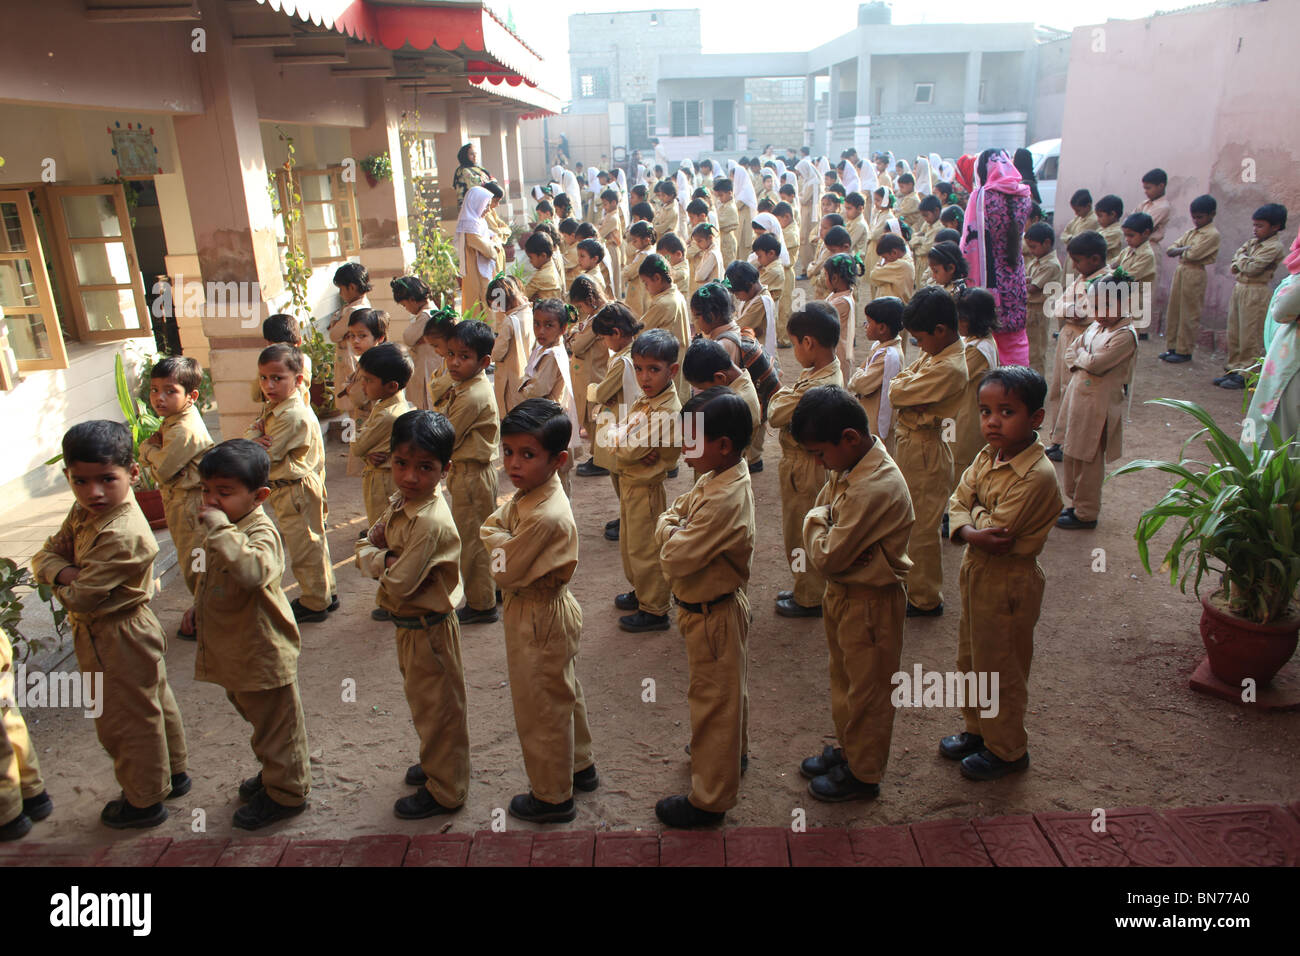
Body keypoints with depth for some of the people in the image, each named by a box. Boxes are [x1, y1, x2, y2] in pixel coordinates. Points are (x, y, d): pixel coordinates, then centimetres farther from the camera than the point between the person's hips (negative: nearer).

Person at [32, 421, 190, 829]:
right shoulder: (83, 511, -2)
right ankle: (173, 772, 42)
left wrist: (61, 581, -9)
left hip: (116, 642, -9)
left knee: (125, 722, 9)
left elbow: (79, 599, -30)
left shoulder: (121, 536, -32)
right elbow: (45, 554, 0)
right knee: (154, 704, 23)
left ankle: (144, 801, 28)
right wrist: (65, 571, -21)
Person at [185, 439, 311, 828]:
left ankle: (286, 793, 25)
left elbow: (253, 571, -48)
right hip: (234, 650, 10)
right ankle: (273, 773, 46)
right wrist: (199, 607, 16)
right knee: (258, 718, 26)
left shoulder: (261, 532, -26)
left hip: (264, 654, -10)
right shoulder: (227, 528, 5)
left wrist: (219, 530, -45)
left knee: (277, 724, 8)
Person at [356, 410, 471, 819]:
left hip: (428, 628, -9)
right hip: (408, 624, 9)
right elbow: (364, 545, 3)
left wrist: (377, 558, -12)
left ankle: (445, 790, 26)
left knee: (437, 707, 8)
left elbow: (398, 584, -31)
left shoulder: (430, 523, -30)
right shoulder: (401, 503, -1)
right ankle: (435, 762, 47)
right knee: (422, 701, 26)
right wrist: (385, 557, -18)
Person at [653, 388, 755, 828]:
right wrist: (675, 523, -14)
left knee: (713, 699, 6)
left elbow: (675, 557, -32)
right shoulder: (720, 478, -2)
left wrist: (667, 525, -13)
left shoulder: (723, 499, -33)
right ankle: (731, 752, 52)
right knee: (727, 689, 28)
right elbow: (681, 508, 8)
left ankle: (710, 798, 22)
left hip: (711, 614, -10)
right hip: (720, 605, 10)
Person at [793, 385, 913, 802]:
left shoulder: (876, 488, -32)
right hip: (841, 593, 9)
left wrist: (816, 520, -12)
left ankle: (862, 774, 29)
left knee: (867, 690, 10)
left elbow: (827, 557, -28)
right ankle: (848, 749, 44)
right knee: (845, 678, 24)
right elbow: (821, 508, 9)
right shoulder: (846, 466, -2)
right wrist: (822, 523, -11)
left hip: (870, 602, -9)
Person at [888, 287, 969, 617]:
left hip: (925, 450, -10)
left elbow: (897, 392, -23)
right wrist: (912, 394, -9)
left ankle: (925, 599, 18)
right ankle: (912, 581, 39)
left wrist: (902, 383, -4)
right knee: (912, 519, 22)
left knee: (922, 527, 3)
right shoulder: (935, 354, 5)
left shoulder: (949, 369, -26)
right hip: (910, 443, 10)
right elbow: (900, 379, 8)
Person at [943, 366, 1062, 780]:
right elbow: (957, 503, -4)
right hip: (976, 571, 8)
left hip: (1008, 581, -8)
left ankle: (1006, 749, 31)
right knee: (971, 660, 23)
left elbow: (996, 528, -29)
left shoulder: (1037, 475, -27)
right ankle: (977, 729, 44)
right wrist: (970, 531, -23)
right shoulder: (986, 456, -1)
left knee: (1001, 669, 10)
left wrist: (973, 511, -11)